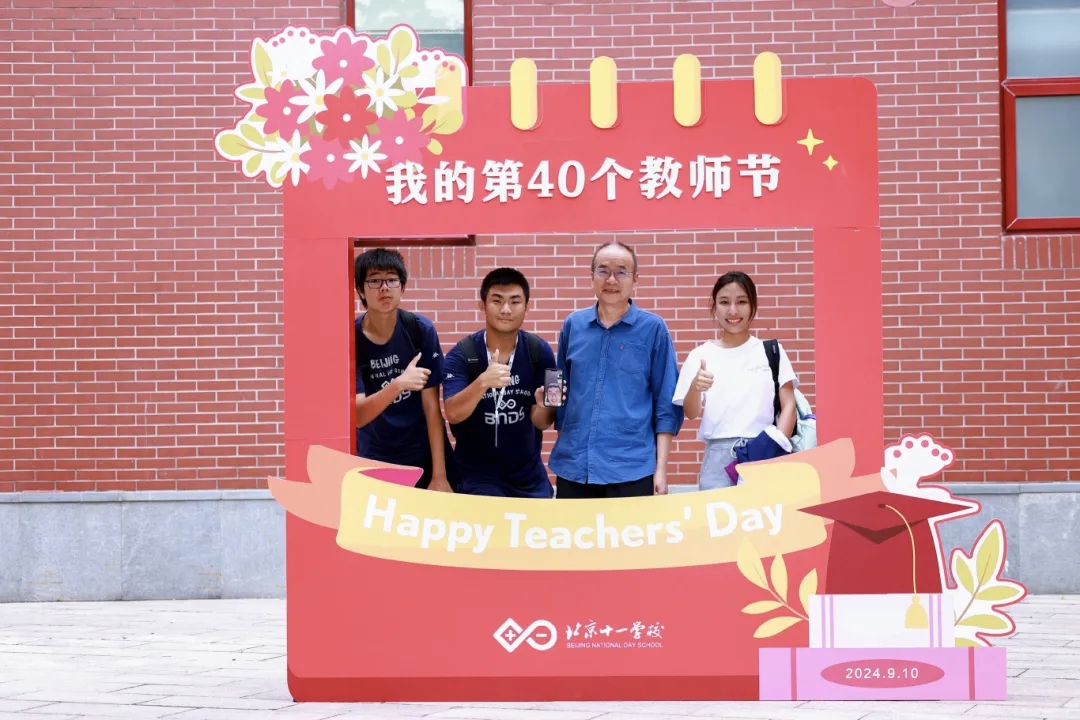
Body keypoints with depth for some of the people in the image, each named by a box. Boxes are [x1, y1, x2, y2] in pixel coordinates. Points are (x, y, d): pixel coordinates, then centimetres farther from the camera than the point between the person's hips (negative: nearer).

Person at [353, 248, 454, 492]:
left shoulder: (420, 329, -9)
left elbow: (432, 406, -9)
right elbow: (358, 417, -19)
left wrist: (440, 476, -13)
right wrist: (397, 385, -36)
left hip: (425, 456, 0)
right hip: (375, 461, 0)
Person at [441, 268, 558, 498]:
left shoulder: (540, 351, -8)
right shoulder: (461, 354, -13)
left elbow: (541, 422, -6)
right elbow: (453, 415, -25)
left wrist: (544, 405, -29)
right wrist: (483, 382, -43)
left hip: (529, 478, 3)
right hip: (477, 477, -3)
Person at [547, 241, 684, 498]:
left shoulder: (653, 328, -1)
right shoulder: (573, 325, 7)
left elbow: (666, 404, -1)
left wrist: (661, 467, -6)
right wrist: (560, 456, 13)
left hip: (632, 469, -3)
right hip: (573, 467, 3)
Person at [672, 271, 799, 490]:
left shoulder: (771, 351, 7)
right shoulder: (701, 356, 6)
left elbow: (788, 405, 5)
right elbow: (691, 413, 2)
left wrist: (776, 447, -10)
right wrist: (695, 387, -19)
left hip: (762, 453, 0)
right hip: (718, 456, 0)